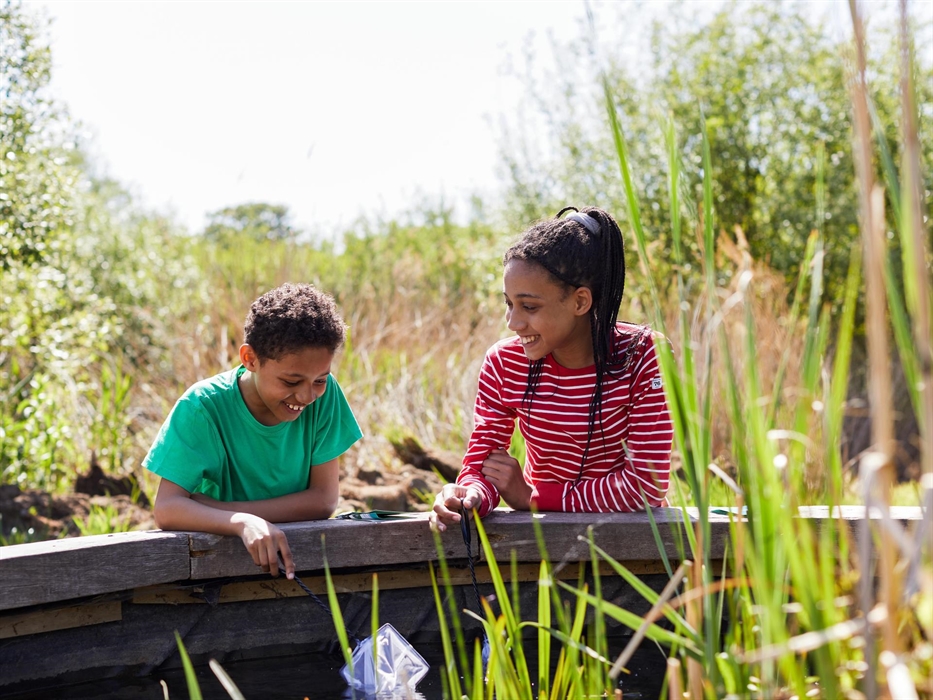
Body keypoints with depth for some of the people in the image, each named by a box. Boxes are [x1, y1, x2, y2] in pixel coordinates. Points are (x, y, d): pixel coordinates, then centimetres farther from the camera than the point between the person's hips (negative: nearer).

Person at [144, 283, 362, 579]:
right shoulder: (203, 406, -14)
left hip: (301, 552, 1)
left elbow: (324, 499, -11)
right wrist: (242, 522, -38)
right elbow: (166, 509, -19)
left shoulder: (324, 394, -9)